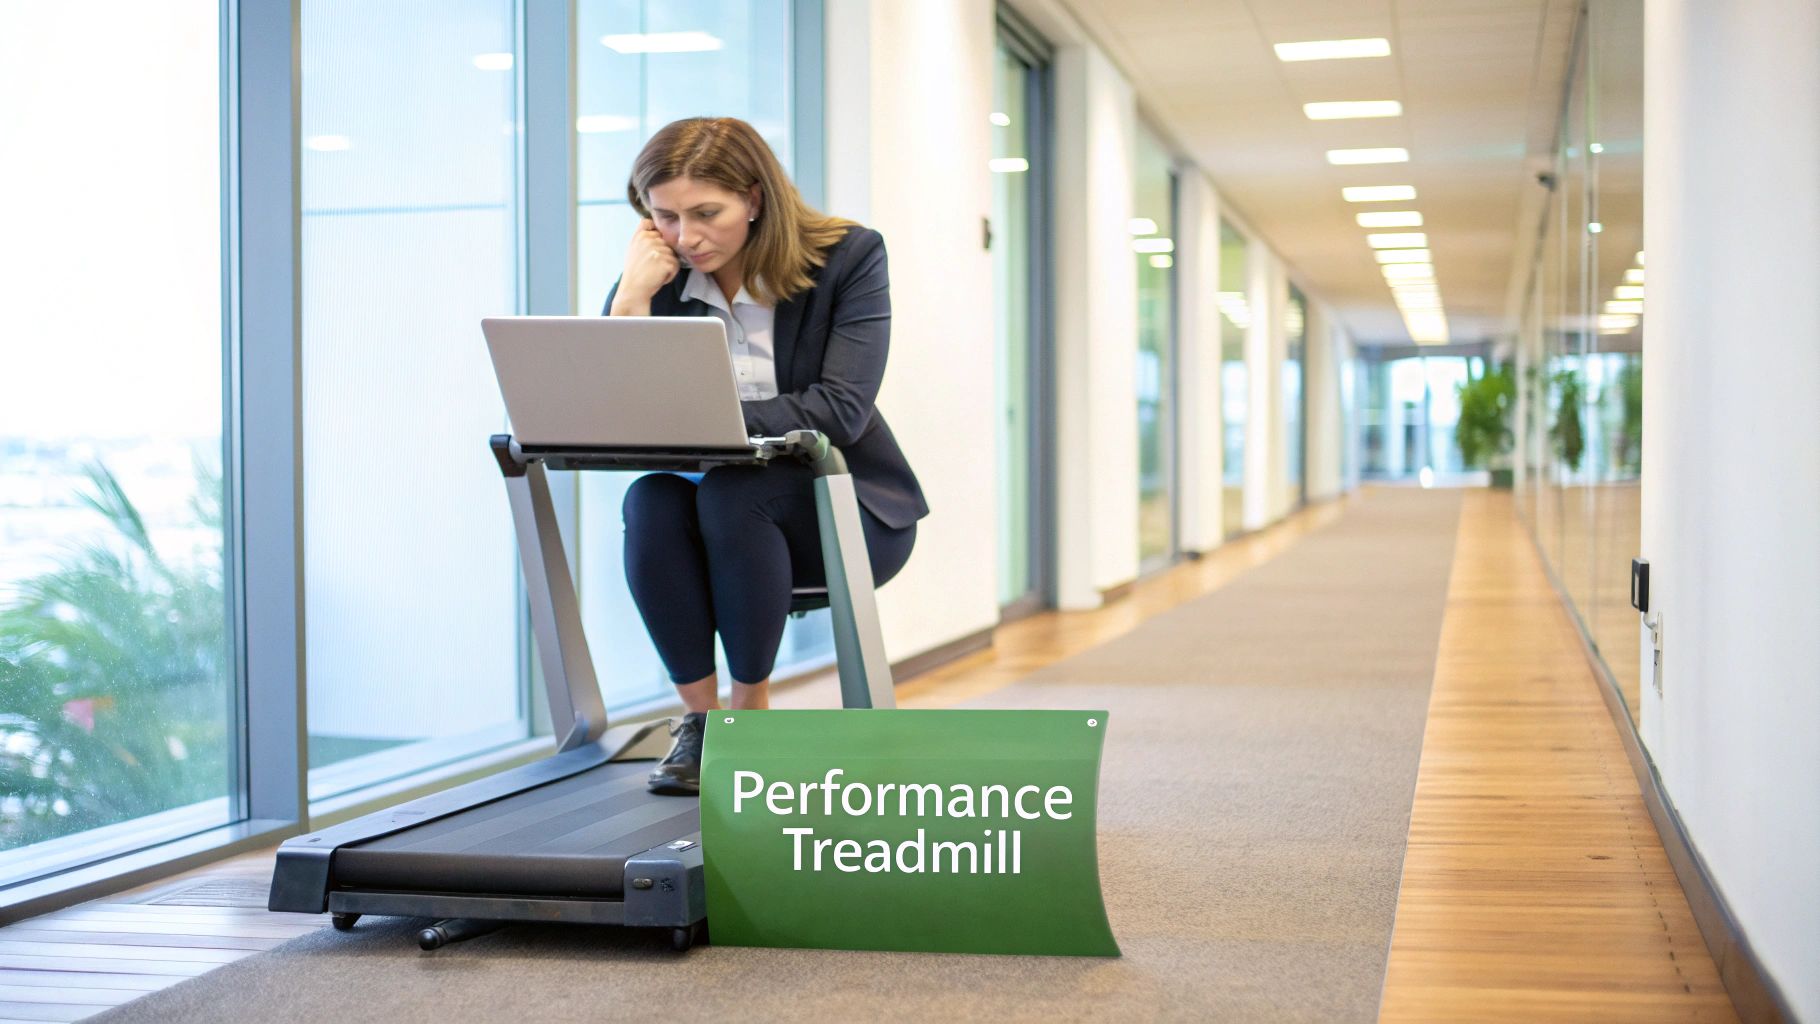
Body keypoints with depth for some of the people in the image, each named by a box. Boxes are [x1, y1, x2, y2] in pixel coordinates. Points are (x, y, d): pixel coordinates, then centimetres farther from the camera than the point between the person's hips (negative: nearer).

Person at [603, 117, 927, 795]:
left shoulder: (848, 256, -10)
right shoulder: (660, 276, -2)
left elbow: (840, 410, -22)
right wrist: (633, 294, -21)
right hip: (727, 506, 3)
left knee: (730, 493, -33)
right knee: (650, 502, -29)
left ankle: (751, 710, -16)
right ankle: (700, 717, -16)